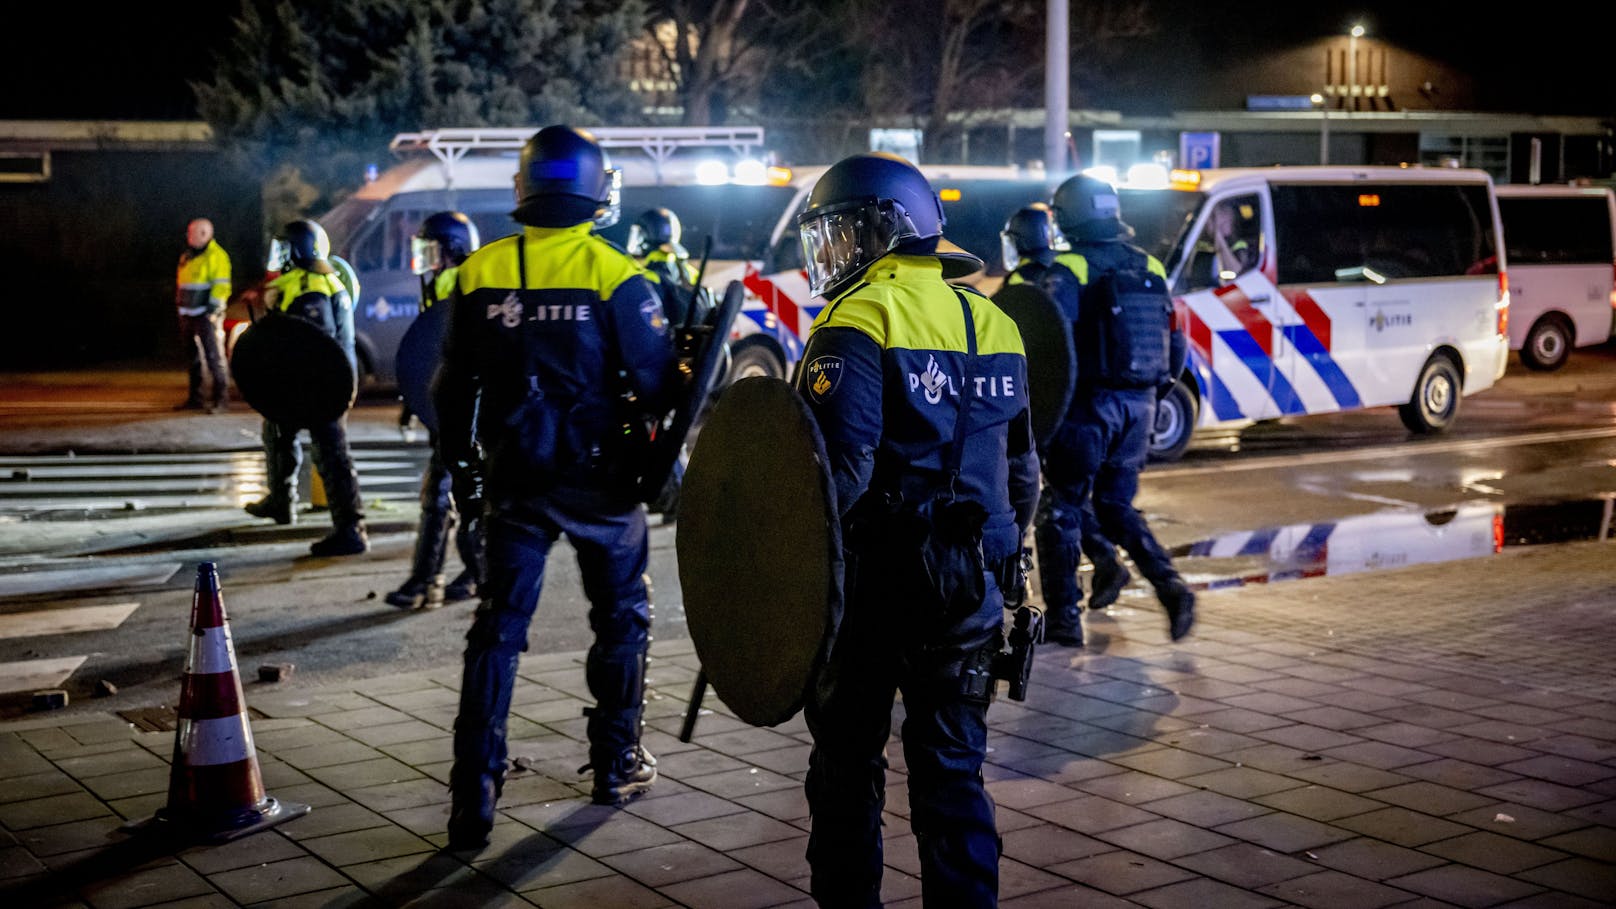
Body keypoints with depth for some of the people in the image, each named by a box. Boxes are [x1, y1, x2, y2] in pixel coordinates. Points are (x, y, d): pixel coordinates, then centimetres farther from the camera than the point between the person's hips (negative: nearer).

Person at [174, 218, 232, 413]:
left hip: (206, 315, -9)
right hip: (188, 314, 9)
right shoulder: (186, 256, 18)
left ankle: (220, 398, -8)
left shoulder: (216, 256, -8)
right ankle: (194, 398, 18)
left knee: (213, 356, -10)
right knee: (193, 358, 12)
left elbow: (221, 286, -13)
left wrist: (212, 309, -18)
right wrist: (180, 306, 19)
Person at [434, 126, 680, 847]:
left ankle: (474, 793, 0)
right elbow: (657, 384, -10)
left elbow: (452, 387, 6)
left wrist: (460, 466, 18)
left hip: (513, 481, 2)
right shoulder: (616, 276, -12)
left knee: (499, 627, 7)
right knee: (621, 617, 17)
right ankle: (616, 764, 26)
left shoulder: (479, 273, -1)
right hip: (600, 479, -2)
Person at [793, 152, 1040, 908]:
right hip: (966, 589, 6)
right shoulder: (992, 323, 10)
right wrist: (998, 568, 23)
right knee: (952, 767, 13)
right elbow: (1020, 470, 15)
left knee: (848, 763, 10)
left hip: (872, 582, -6)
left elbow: (834, 469, -23)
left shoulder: (859, 321, -13)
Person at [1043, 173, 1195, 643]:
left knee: (1063, 507, 7)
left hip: (1088, 406, -6)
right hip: (1138, 408, 6)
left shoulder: (1069, 270, -12)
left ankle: (1063, 616, 8)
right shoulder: (1151, 268, 9)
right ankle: (1170, 585, 1)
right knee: (1117, 506, 19)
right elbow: (1176, 345, 12)